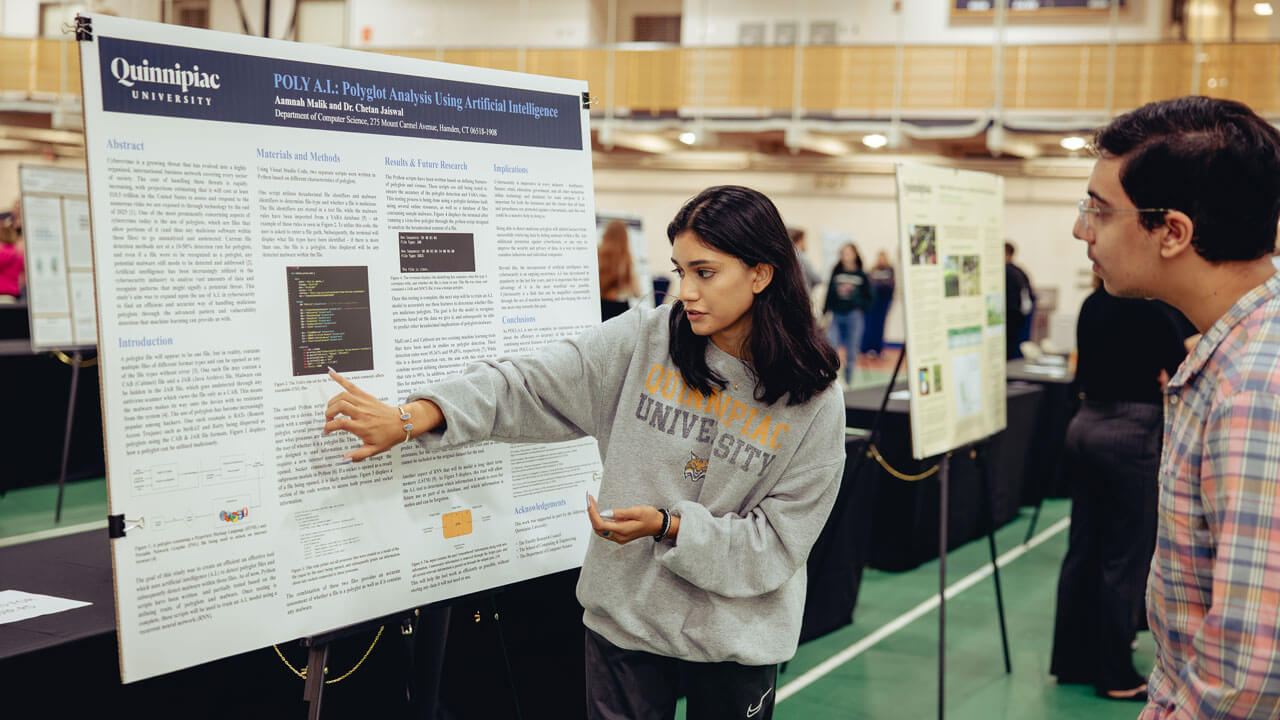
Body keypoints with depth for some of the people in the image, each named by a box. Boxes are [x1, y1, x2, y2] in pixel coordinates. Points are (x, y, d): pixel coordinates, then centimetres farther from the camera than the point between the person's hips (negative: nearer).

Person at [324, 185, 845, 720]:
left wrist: (669, 527, -21)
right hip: (624, 619, 1)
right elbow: (528, 386, -10)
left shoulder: (813, 401, -10)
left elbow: (778, 540, -9)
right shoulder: (644, 340, -6)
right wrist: (408, 419, -19)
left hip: (737, 640, -1)